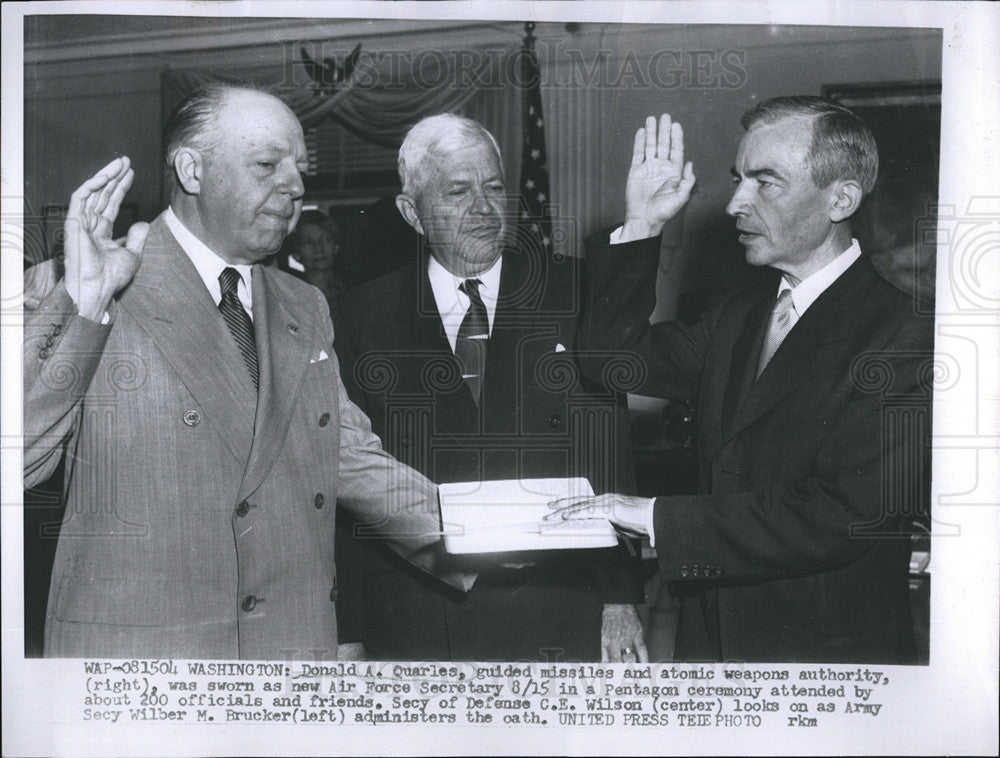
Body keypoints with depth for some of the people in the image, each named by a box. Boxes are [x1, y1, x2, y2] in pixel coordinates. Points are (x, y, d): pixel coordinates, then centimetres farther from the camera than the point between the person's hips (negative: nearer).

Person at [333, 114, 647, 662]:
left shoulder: (577, 295, 2)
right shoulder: (363, 318, 3)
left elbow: (611, 460, 1)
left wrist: (620, 597, -3)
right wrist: (344, 632, 0)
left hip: (557, 613, 0)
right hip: (412, 619, 0)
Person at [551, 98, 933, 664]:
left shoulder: (900, 340, -18)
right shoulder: (740, 318, 7)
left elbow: (842, 517, -26)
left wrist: (659, 516, -26)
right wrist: (641, 227, -2)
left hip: (828, 650, -6)